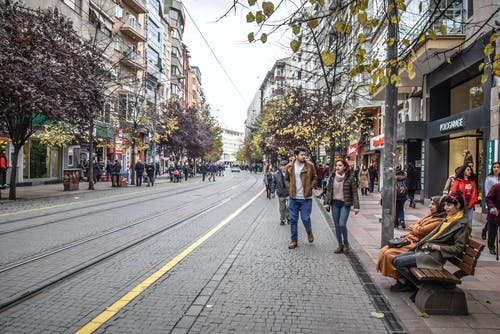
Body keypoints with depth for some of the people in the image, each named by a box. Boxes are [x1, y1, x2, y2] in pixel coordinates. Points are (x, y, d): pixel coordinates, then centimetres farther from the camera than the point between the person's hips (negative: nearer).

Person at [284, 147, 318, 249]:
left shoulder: (310, 165, -4)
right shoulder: (289, 167, 1)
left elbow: (315, 178, 6)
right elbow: (286, 179, 14)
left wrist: (310, 188, -5)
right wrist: (290, 189, 1)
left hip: (306, 198, -2)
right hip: (293, 198, 2)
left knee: (305, 218, -2)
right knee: (293, 220, 7)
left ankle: (309, 232, 31)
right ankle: (294, 240, 20)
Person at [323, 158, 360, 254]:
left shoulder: (350, 178, -9)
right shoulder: (332, 176, 2)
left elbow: (354, 192, -7)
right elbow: (328, 190, 8)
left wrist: (356, 206, -10)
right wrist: (326, 202, 1)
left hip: (345, 204, -4)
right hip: (335, 203, 4)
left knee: (342, 224, -11)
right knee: (336, 225, 8)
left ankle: (346, 242, 15)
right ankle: (340, 245, 22)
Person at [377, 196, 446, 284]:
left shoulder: (439, 221, -14)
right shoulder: (431, 216, 15)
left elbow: (421, 231, -18)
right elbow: (411, 226, 15)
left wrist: (414, 226, 1)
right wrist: (417, 227, -5)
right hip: (409, 239, 9)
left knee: (389, 254, -22)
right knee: (384, 250, -5)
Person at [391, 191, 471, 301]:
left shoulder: (463, 224, -9)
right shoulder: (448, 219, 16)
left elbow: (458, 248, -13)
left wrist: (436, 247, -15)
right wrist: (422, 243, 9)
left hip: (435, 255, -9)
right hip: (425, 249, 9)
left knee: (398, 262, -16)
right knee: (396, 259, -2)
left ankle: (420, 286, -2)